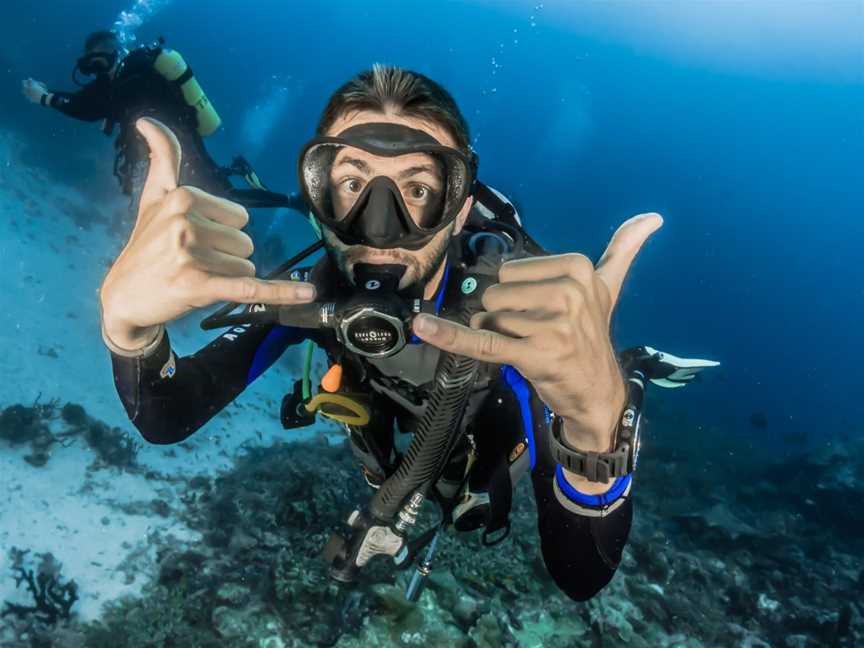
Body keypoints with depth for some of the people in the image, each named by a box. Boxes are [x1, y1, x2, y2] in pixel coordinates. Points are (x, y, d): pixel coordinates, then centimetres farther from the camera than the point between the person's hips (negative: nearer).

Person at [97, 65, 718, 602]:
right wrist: (128, 321, -61)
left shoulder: (521, 316, -45)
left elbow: (580, 576, -50)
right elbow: (165, 421, -37)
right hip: (393, 421, 3)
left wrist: (597, 423, -73)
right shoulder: (311, 288, -34)